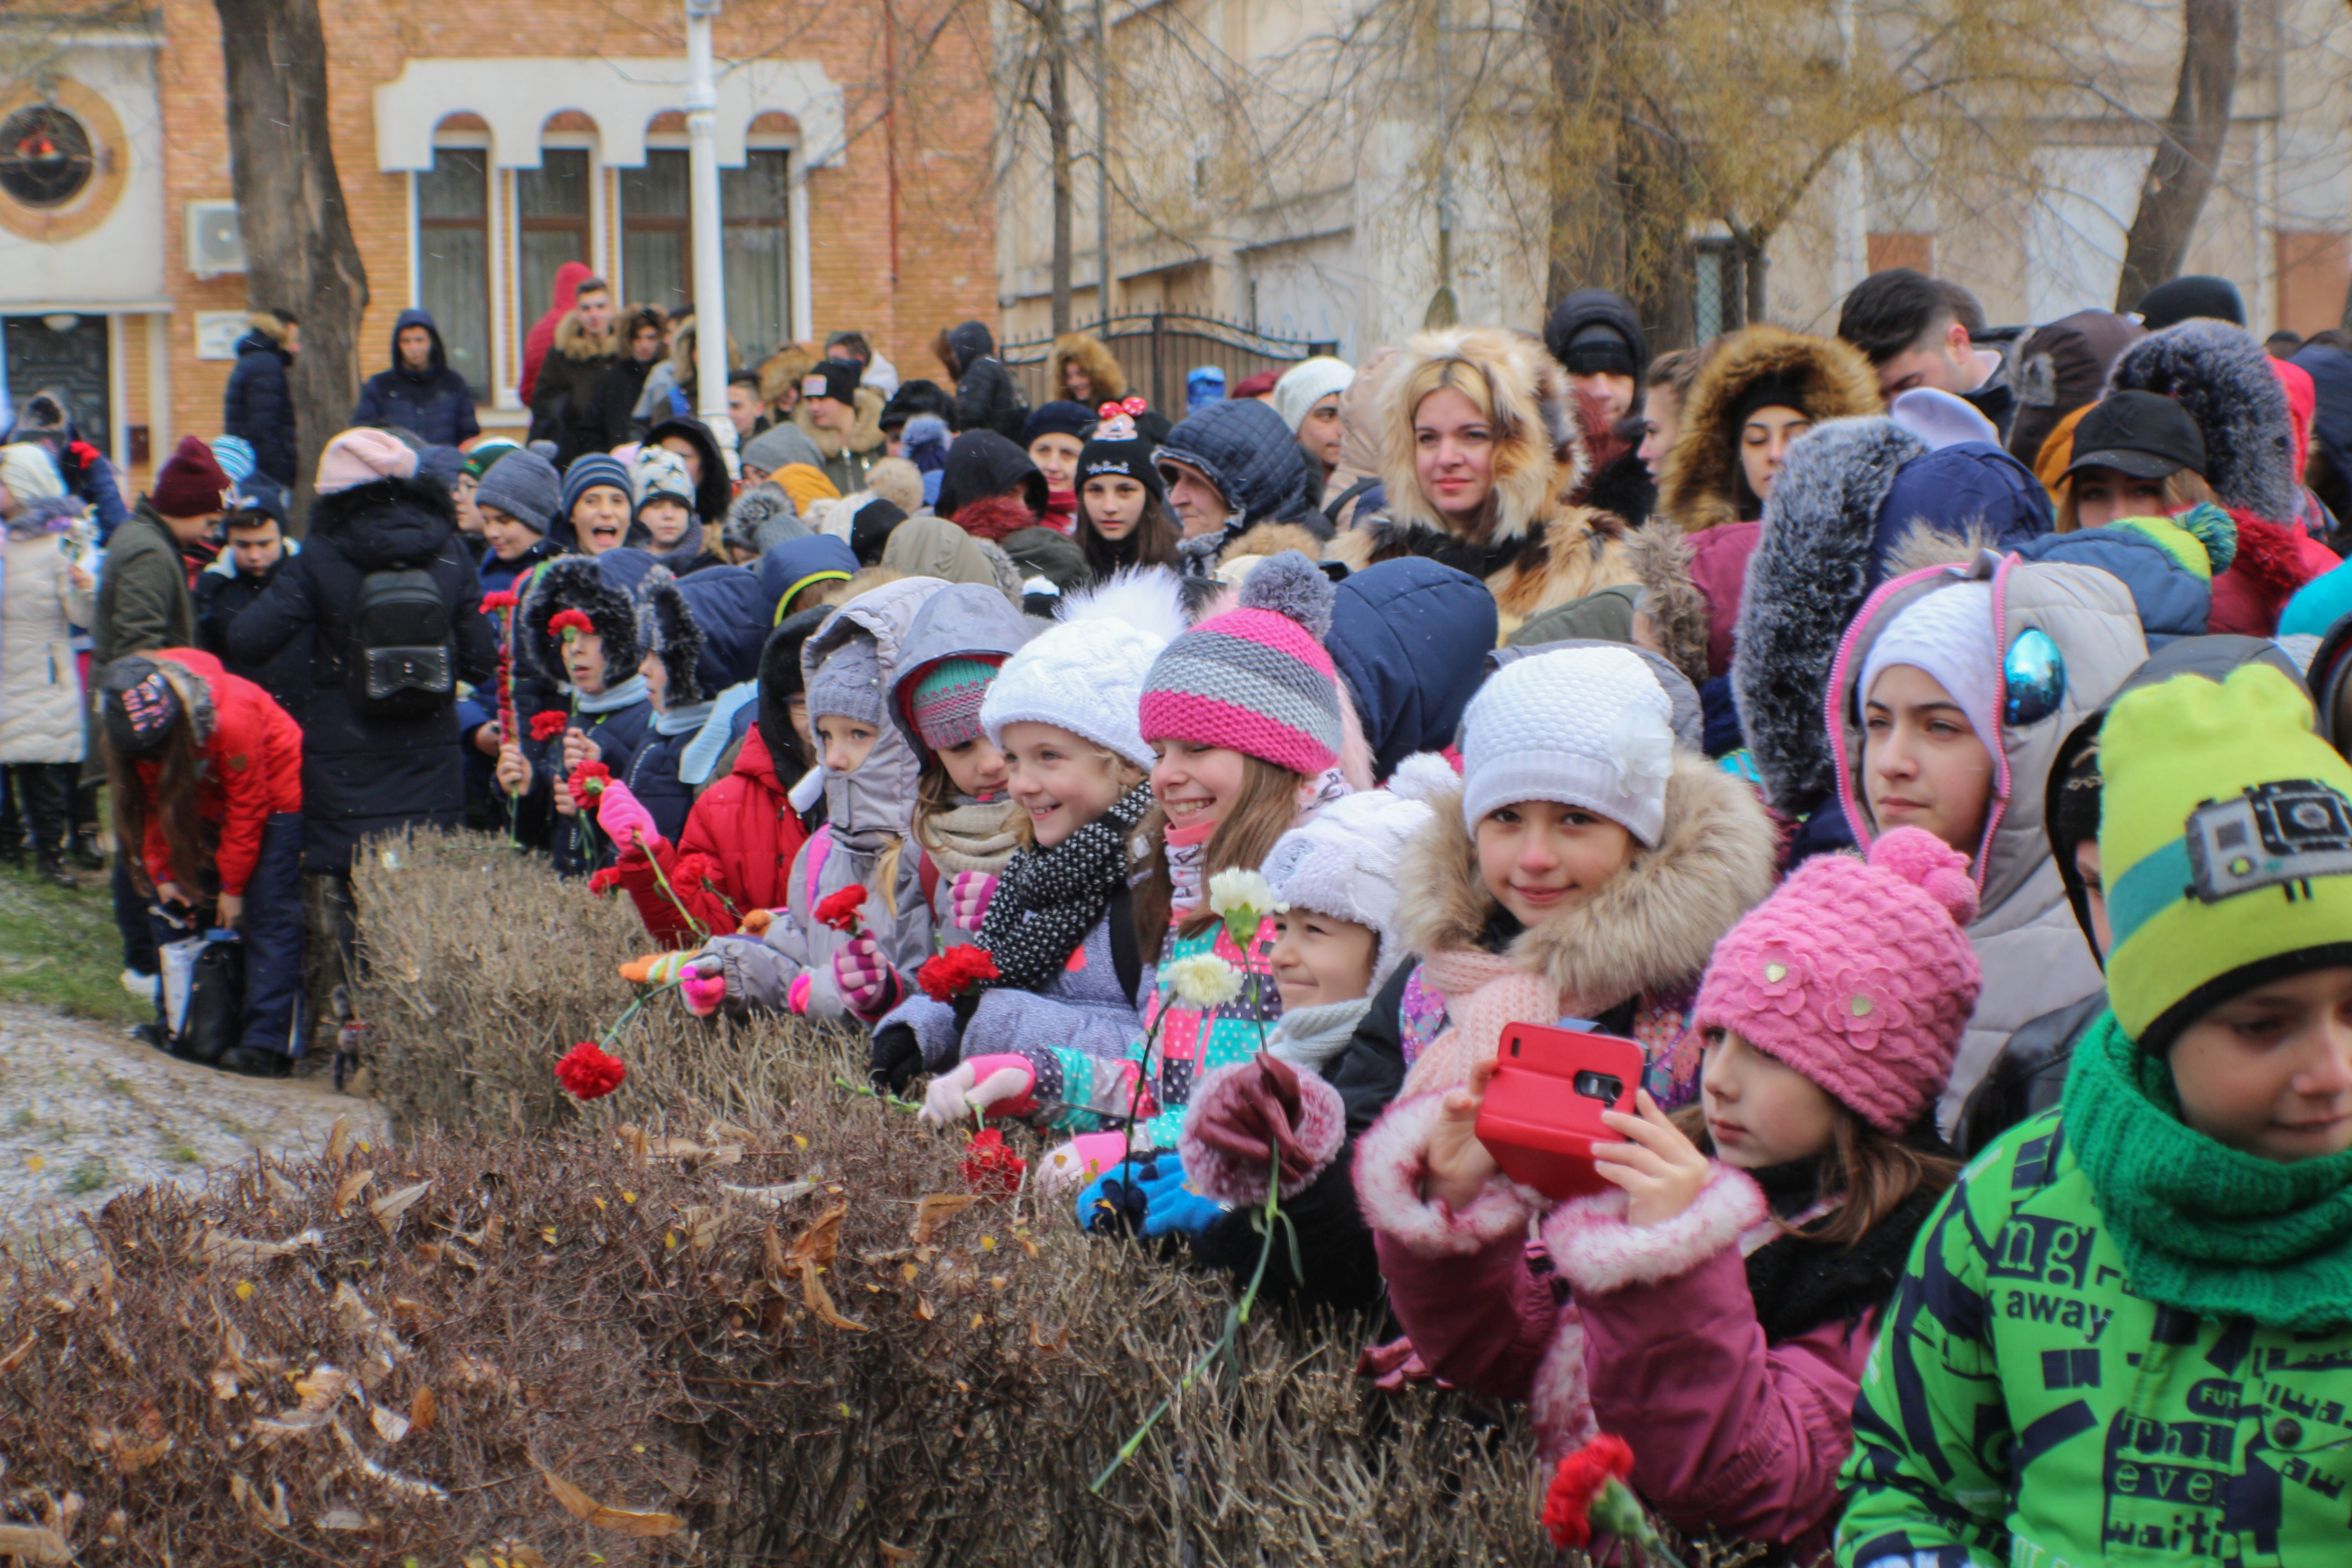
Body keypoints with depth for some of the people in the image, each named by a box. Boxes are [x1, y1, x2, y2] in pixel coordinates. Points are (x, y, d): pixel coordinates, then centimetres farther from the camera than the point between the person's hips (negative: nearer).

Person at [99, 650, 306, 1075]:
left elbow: (247, 806, -24)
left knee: (269, 914, -16)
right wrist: (160, 875, -10)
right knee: (190, 907, -2)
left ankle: (269, 1044, -21)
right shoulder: (135, 732, -17)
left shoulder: (232, 716, -35)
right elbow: (151, 804, -3)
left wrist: (233, 886, -17)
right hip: (212, 799, 7)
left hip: (276, 794, -7)